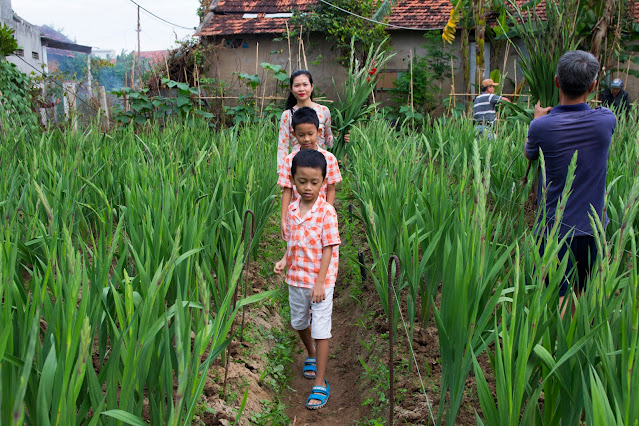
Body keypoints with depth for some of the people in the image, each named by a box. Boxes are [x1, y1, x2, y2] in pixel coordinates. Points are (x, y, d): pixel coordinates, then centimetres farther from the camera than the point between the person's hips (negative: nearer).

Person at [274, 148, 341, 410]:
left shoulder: (327, 212, -17)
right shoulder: (292, 210, 0)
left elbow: (328, 249, -17)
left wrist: (320, 283, -20)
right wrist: (284, 260, -7)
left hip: (320, 280, -6)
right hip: (296, 278, 6)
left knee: (321, 330, -1)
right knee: (299, 323, 23)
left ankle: (320, 383, 10)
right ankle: (311, 355, 50)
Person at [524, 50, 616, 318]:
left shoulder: (542, 126, -17)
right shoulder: (606, 121, -10)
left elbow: (529, 154, 5)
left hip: (556, 226, -3)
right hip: (593, 225, 4)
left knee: (556, 297, 5)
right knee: (585, 295, 19)